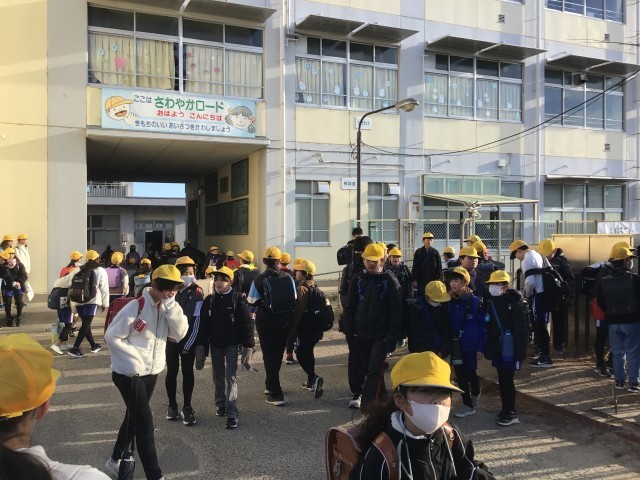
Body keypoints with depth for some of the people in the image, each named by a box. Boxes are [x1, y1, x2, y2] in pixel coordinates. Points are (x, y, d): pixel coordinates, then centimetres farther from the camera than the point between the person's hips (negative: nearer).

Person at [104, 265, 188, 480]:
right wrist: (134, 357, -20)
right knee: (145, 423, -6)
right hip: (129, 373, -7)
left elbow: (180, 334, -11)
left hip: (152, 372, 7)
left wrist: (171, 307, -22)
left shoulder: (169, 308, 0)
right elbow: (112, 336, -17)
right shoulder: (136, 307, -20)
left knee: (134, 417, 21)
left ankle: (116, 460, 42)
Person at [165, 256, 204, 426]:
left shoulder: (197, 292, -6)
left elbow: (197, 320, -7)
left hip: (188, 338, -1)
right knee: (172, 371, 9)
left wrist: (188, 343, -8)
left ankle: (187, 407, 14)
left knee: (187, 372, 5)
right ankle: (172, 405, 24)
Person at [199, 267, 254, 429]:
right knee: (218, 377, 14)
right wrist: (202, 345, -2)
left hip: (232, 344, -3)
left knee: (231, 378, -7)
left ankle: (232, 414, -6)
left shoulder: (237, 299, -11)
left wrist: (248, 346, -12)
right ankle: (220, 404, 33)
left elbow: (247, 323, -10)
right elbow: (203, 324, 1)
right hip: (215, 344, 4)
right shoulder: (209, 300, -1)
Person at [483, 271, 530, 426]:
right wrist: (488, 348, 10)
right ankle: (506, 410, 26)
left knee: (507, 379, -1)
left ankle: (511, 413, 12)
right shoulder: (490, 301, 5)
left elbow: (522, 328, -15)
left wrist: (520, 350, -17)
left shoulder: (515, 303, -14)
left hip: (510, 348, -6)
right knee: (502, 379, 14)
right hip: (497, 348, 6)